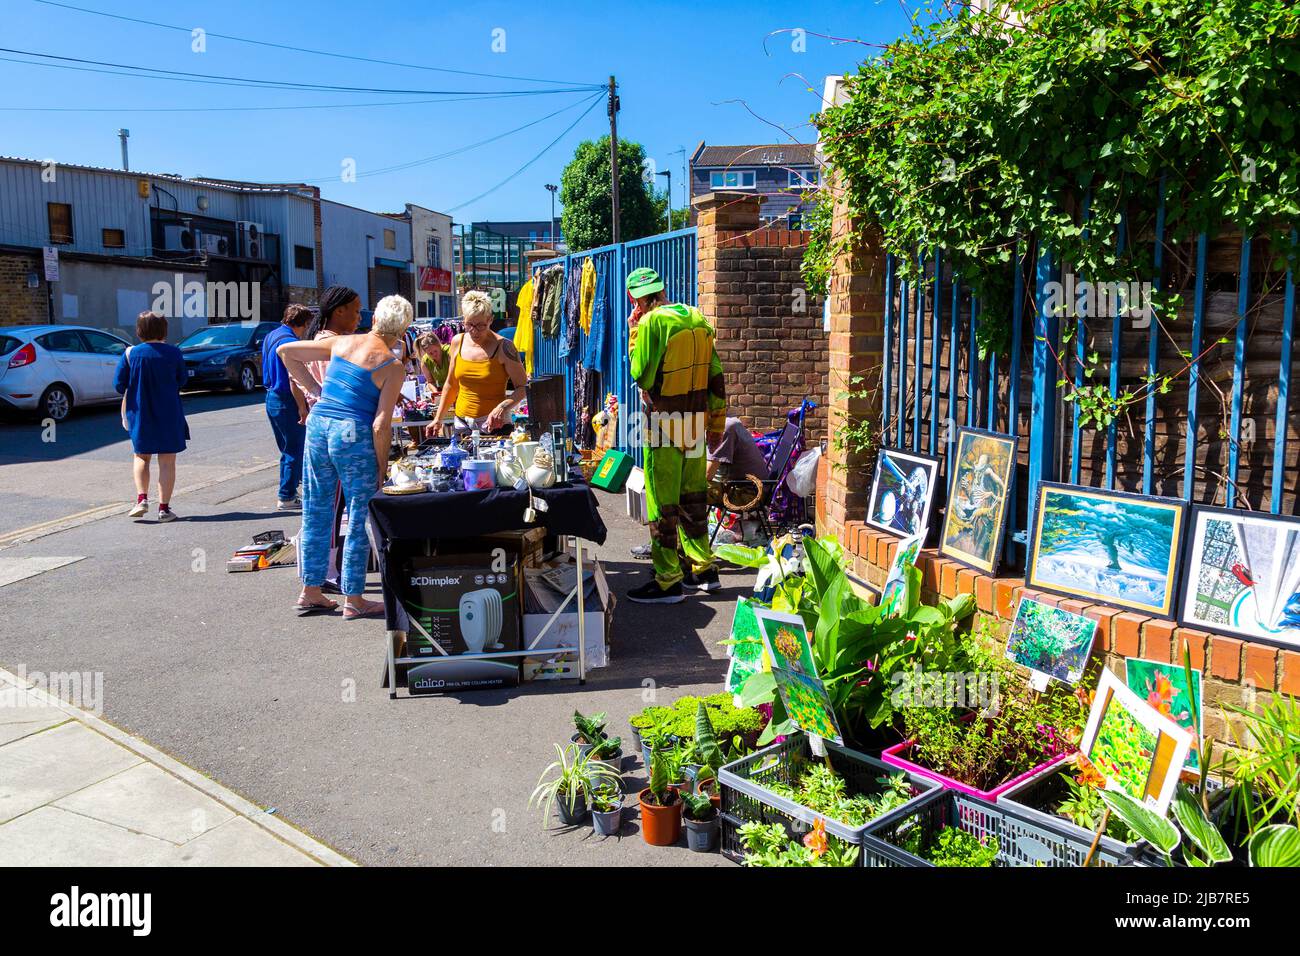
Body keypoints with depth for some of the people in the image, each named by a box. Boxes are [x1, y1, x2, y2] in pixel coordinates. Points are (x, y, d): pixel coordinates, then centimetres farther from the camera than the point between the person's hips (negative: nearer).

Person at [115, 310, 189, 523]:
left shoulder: (131, 353, -7)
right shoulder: (173, 353, -8)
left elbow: (119, 384, -4)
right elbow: (183, 379, 4)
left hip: (139, 414, 1)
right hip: (169, 415, -1)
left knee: (141, 457, 19)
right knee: (167, 463, 6)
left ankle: (142, 499, 5)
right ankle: (164, 508, 5)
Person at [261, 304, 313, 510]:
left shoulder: (269, 337, 13)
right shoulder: (290, 342, -18)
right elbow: (293, 381, -22)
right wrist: (302, 409, -19)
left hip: (271, 398, 10)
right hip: (286, 401, -10)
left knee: (287, 449, 18)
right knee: (295, 449, -1)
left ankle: (287, 492, 25)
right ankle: (286, 497, 2)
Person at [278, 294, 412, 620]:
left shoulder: (340, 343, 9)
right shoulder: (392, 366, -7)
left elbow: (285, 351, 15)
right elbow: (381, 425, -12)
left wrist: (314, 389, 16)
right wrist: (382, 467, -3)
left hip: (317, 425, 6)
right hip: (353, 435, -6)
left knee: (315, 513, 15)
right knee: (360, 520, 7)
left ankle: (310, 592, 25)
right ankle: (353, 601, 14)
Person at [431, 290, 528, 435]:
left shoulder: (503, 347, -10)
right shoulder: (458, 342, 6)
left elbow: (523, 388, -10)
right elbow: (451, 385, 16)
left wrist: (502, 408, -27)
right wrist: (438, 419, 13)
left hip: (494, 423, -4)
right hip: (462, 423, 5)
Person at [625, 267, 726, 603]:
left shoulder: (651, 322, -13)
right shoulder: (698, 319, 8)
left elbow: (642, 375, -11)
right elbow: (715, 377, 10)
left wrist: (635, 333, -2)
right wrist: (717, 423, 17)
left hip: (665, 423, -7)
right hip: (697, 421, 7)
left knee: (663, 502, 0)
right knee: (694, 496, 17)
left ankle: (667, 582, 5)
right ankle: (703, 571, 26)